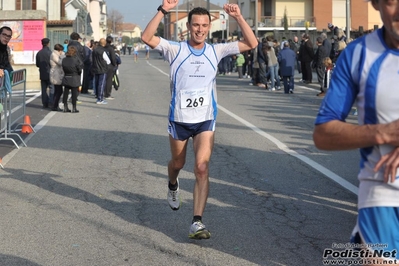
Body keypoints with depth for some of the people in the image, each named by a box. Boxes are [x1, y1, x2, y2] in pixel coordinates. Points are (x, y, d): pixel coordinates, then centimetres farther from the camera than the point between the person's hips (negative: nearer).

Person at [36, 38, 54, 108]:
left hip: (42, 74, 5)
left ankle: (45, 103, 11)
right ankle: (50, 103, -8)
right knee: (52, 88, 0)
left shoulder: (39, 53, 2)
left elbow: (37, 64, 7)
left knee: (44, 89, 10)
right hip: (49, 74, -5)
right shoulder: (49, 52, -15)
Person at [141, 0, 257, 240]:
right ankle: (173, 186, 56)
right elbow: (147, 37, -21)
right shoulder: (175, 49, -6)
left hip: (206, 120, 0)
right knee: (177, 163, 20)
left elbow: (251, 44, -4)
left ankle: (197, 222, -14)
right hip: (179, 119, 0)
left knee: (202, 168, -14)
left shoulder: (216, 50, 0)